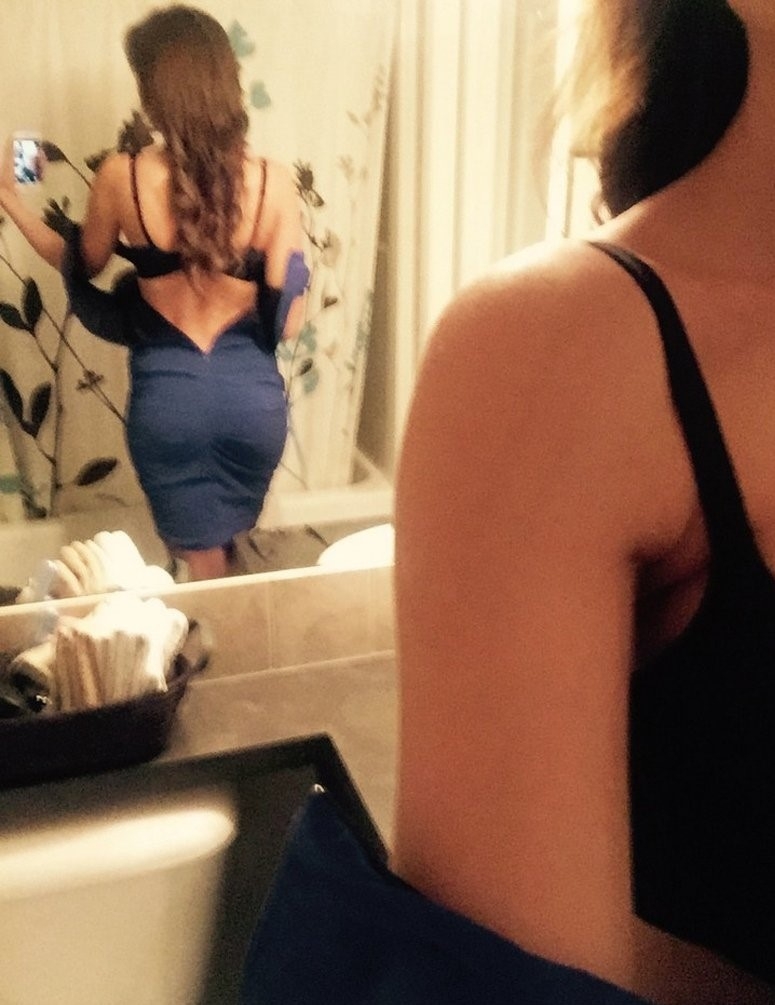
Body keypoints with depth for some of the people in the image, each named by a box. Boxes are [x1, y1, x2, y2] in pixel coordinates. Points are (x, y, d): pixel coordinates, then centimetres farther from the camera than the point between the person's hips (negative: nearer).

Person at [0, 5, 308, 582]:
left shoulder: (122, 178, -10)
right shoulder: (272, 182, -9)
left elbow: (81, 269, 10)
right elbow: (288, 322, -6)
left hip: (168, 398, -1)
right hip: (253, 395, 1)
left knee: (204, 570, 19)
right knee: (226, 549, 31)